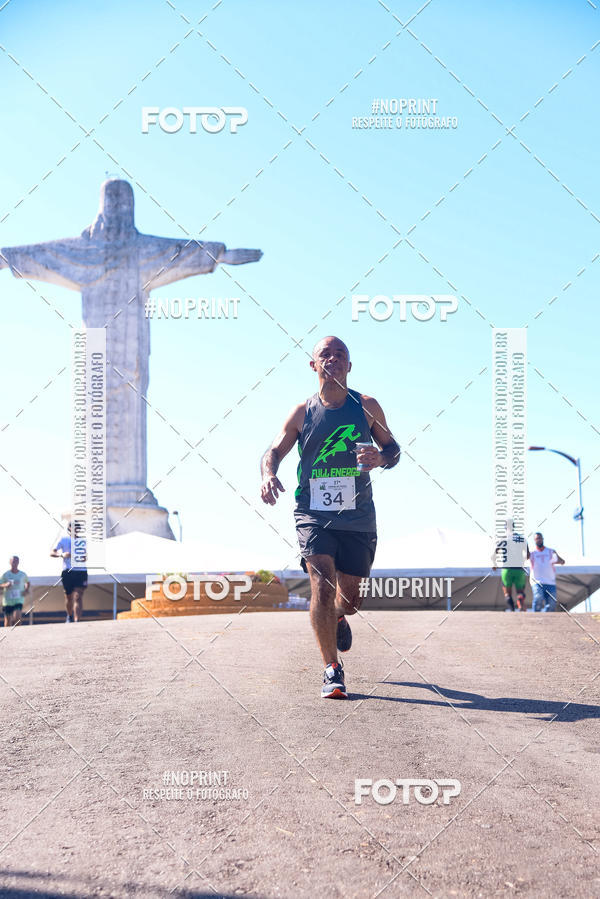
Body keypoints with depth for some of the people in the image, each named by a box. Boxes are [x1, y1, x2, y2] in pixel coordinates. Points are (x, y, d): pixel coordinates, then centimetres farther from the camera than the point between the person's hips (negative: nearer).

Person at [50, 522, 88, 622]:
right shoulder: (64, 539, 7)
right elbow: (52, 553, 3)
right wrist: (62, 555, -17)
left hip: (81, 571, 0)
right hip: (67, 571, 0)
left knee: (78, 597, -14)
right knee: (68, 597, 12)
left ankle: (77, 621, -23)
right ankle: (69, 616, 41)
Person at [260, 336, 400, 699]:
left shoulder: (366, 406, 3)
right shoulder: (302, 413, 2)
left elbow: (393, 447, 10)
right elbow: (274, 451, 4)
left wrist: (380, 459, -14)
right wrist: (268, 474, -19)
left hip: (358, 517, 1)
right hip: (313, 515, -1)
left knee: (352, 597, 8)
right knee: (322, 585, -18)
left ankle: (338, 617, 47)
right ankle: (332, 669, -7)